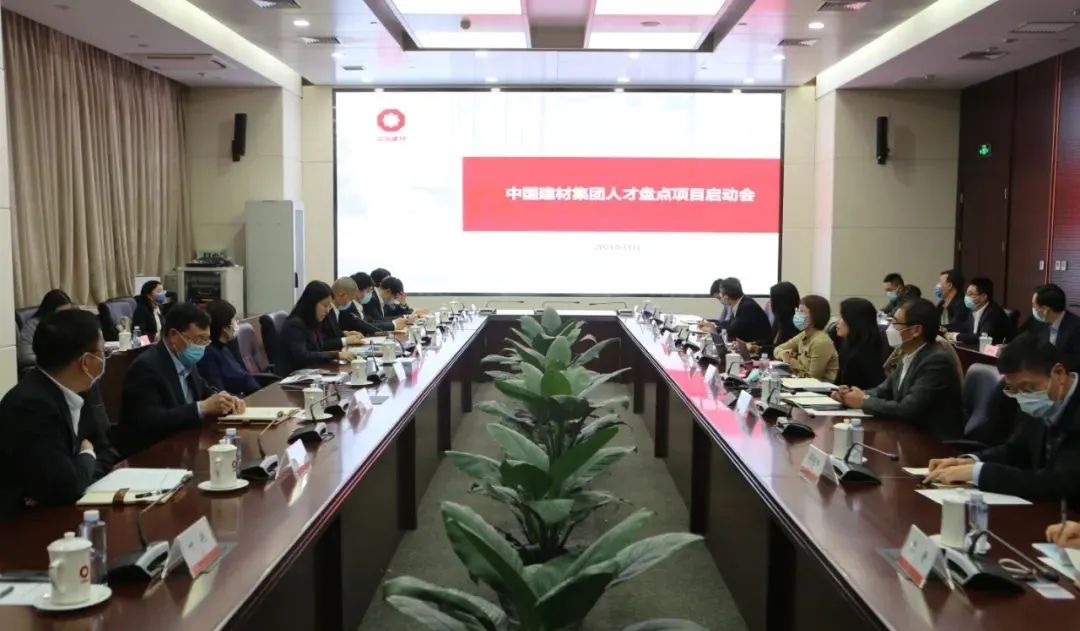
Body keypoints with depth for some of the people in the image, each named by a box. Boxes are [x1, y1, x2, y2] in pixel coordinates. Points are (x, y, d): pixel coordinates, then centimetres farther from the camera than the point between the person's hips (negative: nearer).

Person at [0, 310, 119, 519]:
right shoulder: (31, 404, -24)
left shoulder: (82, 389, -1)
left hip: (56, 511, 7)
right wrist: (87, 456, -9)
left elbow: (107, 451, 3)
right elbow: (66, 487, -28)